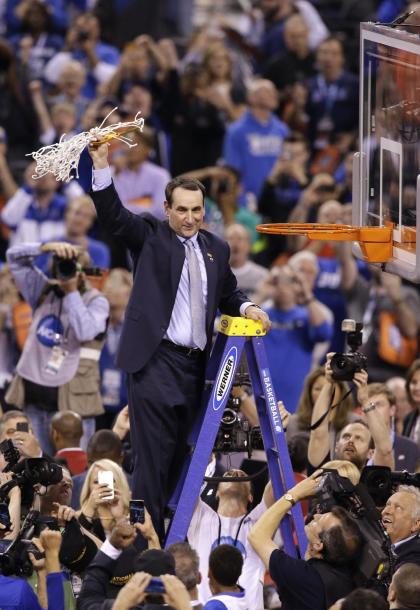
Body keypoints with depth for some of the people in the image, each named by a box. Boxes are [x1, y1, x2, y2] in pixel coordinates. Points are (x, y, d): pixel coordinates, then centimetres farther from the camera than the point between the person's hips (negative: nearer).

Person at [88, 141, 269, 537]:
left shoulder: (216, 249, 16)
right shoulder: (149, 237, 2)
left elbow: (227, 295, 26)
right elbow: (113, 216, -13)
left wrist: (246, 308, 3)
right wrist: (101, 166, -26)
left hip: (194, 366, 5)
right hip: (155, 360, -5)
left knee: (178, 456, 9)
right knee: (152, 456, -10)